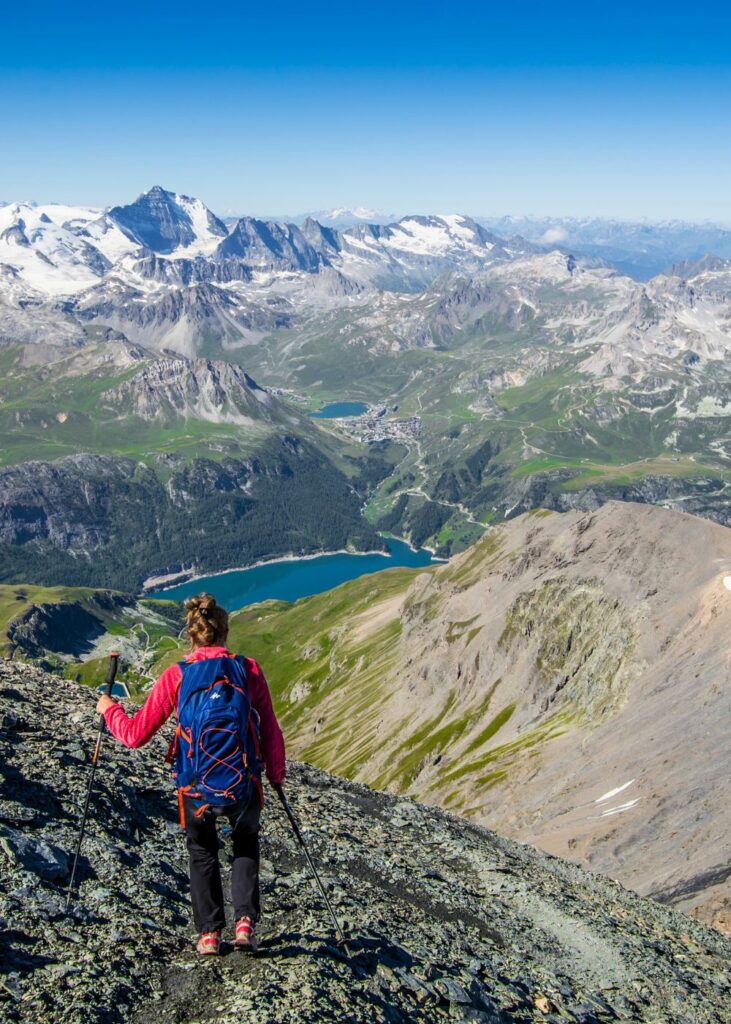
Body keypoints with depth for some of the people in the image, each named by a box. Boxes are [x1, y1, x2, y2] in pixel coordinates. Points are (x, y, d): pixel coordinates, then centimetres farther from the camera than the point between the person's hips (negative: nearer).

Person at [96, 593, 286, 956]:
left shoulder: (175, 676, -7)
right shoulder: (249, 669, -6)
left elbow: (136, 734, -3)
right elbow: (270, 731, -1)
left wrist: (109, 710, 16)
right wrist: (276, 775, 15)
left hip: (195, 791, 0)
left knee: (202, 853, 29)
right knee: (246, 843, 29)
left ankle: (209, 932, 27)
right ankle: (245, 921, 17)